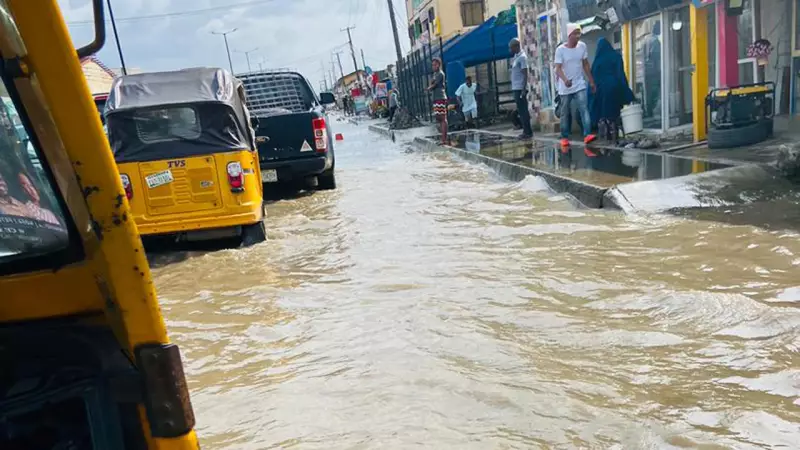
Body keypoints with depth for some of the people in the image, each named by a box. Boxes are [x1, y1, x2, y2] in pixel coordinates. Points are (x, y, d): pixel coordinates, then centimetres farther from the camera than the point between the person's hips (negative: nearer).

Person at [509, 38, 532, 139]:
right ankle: (526, 131, 16)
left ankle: (528, 132, -4)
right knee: (521, 111, 11)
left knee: (523, 110, -7)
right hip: (516, 88, 10)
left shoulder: (522, 57, -12)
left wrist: (524, 89, -21)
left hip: (520, 88, -10)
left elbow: (525, 74, -17)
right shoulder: (516, 57, 17)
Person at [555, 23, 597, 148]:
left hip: (580, 85, 3)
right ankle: (564, 137, 18)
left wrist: (591, 81, 10)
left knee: (584, 109, -14)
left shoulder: (582, 46, 2)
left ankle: (587, 135, -22)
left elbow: (586, 65, 10)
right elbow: (558, 68, -19)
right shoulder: (560, 50, -11)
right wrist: (565, 80, -37)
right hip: (565, 87, -2)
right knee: (565, 113, 7)